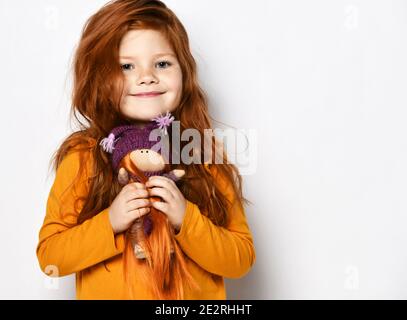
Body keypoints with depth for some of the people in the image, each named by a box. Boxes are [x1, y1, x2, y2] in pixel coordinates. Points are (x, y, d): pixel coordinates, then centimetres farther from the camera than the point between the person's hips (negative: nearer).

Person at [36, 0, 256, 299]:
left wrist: (186, 219, -25)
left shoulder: (207, 158, -12)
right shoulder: (81, 158, -13)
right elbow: (49, 257, -10)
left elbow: (242, 260, -11)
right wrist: (109, 222, -24)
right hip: (104, 291, 0)